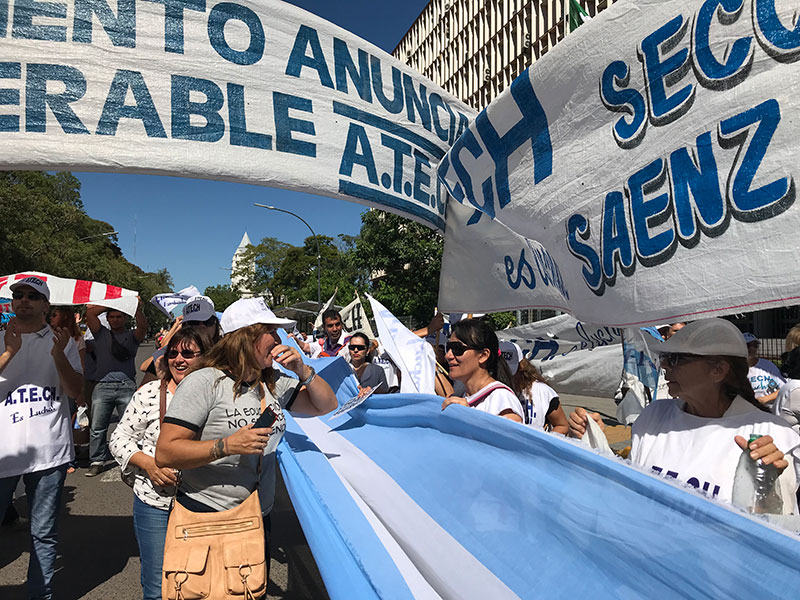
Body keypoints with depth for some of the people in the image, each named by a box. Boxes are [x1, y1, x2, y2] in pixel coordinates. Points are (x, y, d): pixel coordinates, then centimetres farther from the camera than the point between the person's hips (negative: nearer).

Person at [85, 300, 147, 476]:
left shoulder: (132, 335, 14)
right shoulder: (101, 333, 19)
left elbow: (143, 327, -8)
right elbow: (90, 311, 9)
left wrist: (138, 308, -22)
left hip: (126, 386, -2)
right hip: (102, 385, 2)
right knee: (97, 427, 2)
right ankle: (96, 461, 12)